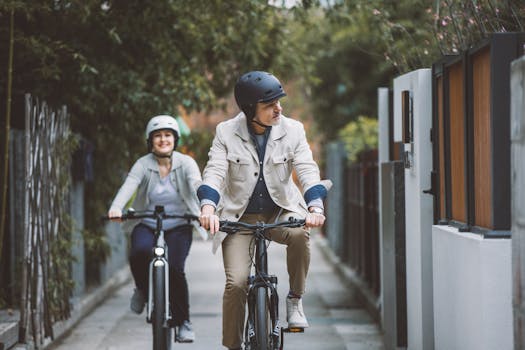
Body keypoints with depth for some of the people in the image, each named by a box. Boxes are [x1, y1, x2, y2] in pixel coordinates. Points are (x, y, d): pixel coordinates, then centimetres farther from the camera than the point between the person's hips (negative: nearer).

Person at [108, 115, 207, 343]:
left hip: (178, 227, 0)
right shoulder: (143, 164, -3)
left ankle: (183, 322, -2)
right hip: (147, 225, 0)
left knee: (175, 268, -23)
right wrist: (116, 208, -41)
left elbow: (197, 186, -22)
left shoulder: (186, 163, -4)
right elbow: (128, 186, -20)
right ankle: (143, 290, 2)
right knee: (140, 252, -32)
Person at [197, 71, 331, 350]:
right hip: (240, 217, -1)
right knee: (236, 282, -17)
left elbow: (307, 170, -14)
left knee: (300, 233, -34)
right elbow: (214, 171, -16)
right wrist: (208, 206, -36)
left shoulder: (292, 130, -5)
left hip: (280, 212, 1)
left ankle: (295, 300, -12)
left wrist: (315, 207, -33)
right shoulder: (226, 132, -7)